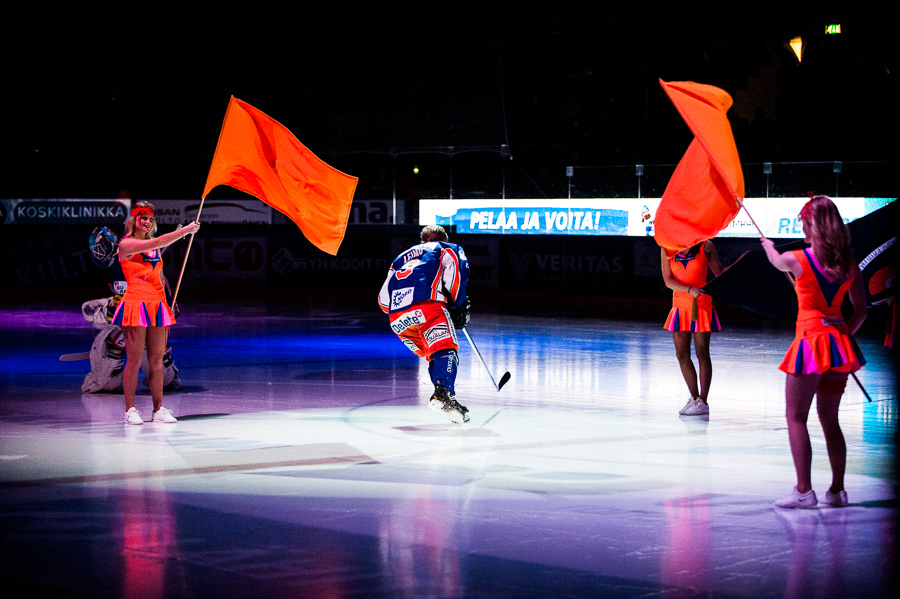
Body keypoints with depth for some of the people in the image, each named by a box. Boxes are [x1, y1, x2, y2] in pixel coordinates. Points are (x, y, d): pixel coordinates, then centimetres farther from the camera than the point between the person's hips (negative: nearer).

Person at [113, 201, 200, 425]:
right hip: (135, 305, -6)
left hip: (157, 306, 6)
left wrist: (165, 304, 18)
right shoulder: (126, 244, -4)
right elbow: (157, 243, -17)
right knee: (134, 360, -5)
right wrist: (186, 230, -14)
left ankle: (158, 410, 9)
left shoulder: (154, 246, 16)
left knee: (157, 361, 5)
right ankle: (130, 410, 3)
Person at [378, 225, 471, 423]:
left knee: (432, 355, 18)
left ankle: (446, 397, 5)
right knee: (445, 348, -14)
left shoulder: (401, 258, 39)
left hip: (397, 317, 5)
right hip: (426, 303, -5)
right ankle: (442, 394, -39)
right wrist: (459, 304, 5)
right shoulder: (447, 249, 27)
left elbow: (383, 300, 30)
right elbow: (457, 267, 2)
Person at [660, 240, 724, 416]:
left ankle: (703, 402, 5)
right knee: (682, 355, 6)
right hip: (680, 304, 4)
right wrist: (690, 290, -20)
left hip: (701, 305, -4)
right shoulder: (667, 249, 1)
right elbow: (668, 280, -6)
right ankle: (694, 398, 21)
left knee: (702, 353, -1)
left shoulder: (705, 246, -4)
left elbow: (720, 274, 7)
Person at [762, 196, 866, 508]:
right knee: (830, 420, 14)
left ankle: (804, 490, -4)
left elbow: (775, 260, 15)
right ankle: (837, 490, 15)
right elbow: (861, 310, 8)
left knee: (796, 417, 2)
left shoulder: (796, 259, -9)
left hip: (811, 341, -5)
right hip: (839, 341, 5)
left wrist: (768, 245, 37)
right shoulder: (849, 265, 3)